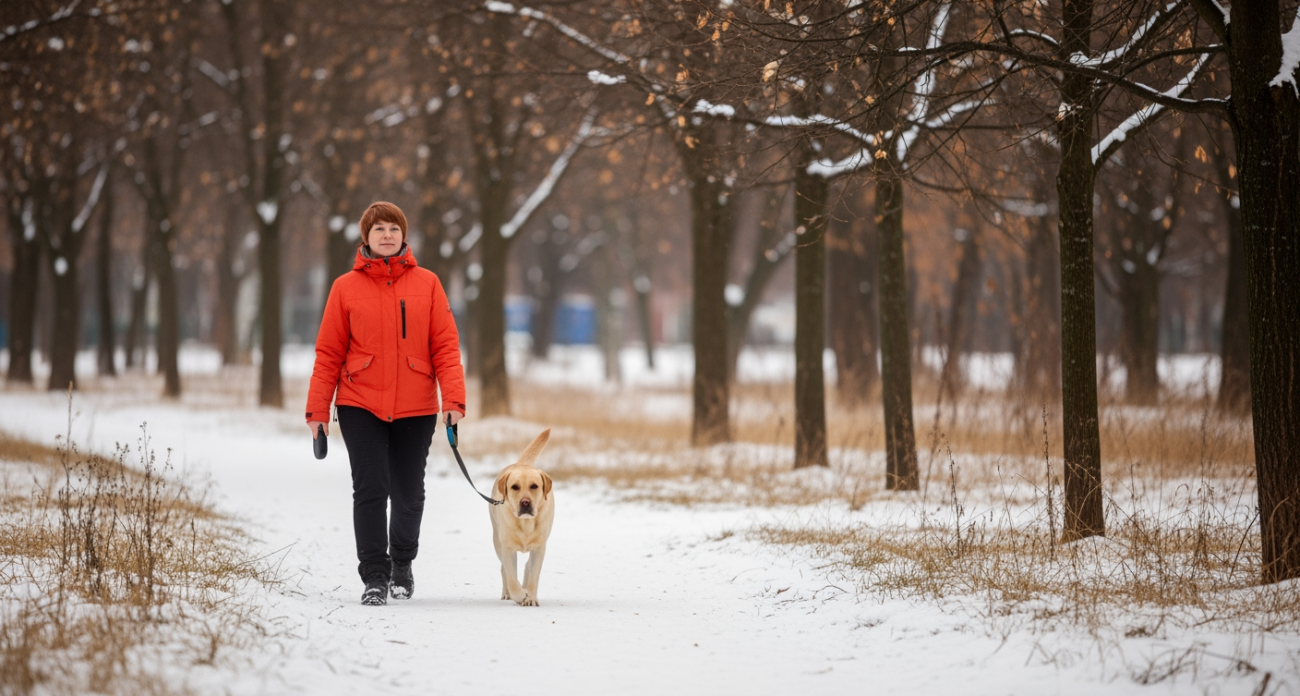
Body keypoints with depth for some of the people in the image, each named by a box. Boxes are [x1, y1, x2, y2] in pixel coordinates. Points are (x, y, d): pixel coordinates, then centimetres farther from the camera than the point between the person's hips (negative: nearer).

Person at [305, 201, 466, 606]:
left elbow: (445, 345, 0)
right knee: (370, 491, -7)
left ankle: (402, 565, 31)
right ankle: (375, 578, 1)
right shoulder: (346, 287, 2)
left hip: (415, 408, 1)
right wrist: (318, 409, -1)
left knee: (408, 495, 8)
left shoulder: (427, 284, 3)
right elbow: (329, 352, 3)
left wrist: (454, 399, -10)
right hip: (361, 406, -1)